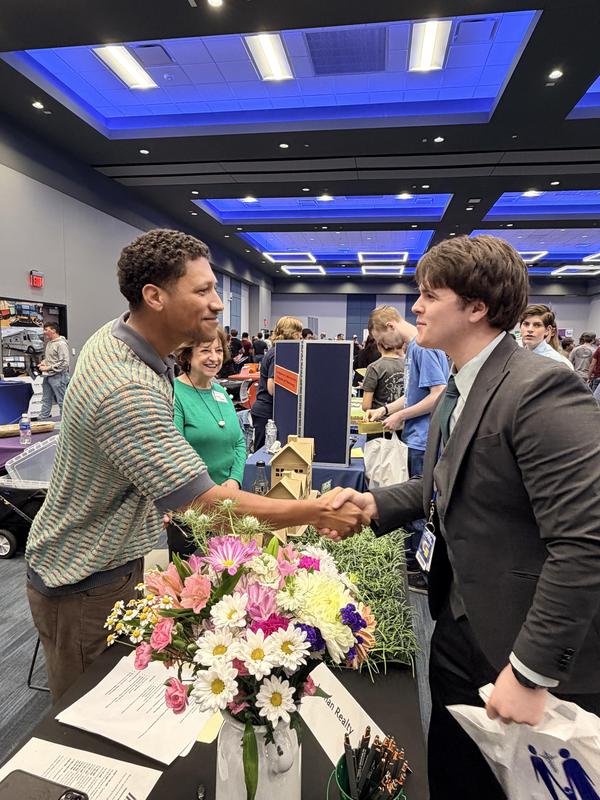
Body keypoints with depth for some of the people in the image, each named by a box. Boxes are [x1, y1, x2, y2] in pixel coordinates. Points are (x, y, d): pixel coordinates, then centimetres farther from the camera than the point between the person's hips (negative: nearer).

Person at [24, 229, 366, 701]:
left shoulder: (117, 336, -3)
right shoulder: (126, 391, -36)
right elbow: (210, 507, -36)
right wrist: (318, 512, -27)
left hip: (117, 558, 8)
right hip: (85, 583, -8)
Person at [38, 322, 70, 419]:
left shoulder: (61, 344, -14)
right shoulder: (49, 343, 13)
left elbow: (64, 363, -20)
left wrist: (48, 368, -17)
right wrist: (43, 363, 6)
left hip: (57, 376, -9)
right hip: (47, 376, 9)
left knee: (62, 400, 0)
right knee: (46, 400, 17)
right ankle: (42, 419, 26)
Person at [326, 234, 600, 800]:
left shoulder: (539, 388, -24)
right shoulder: (457, 390, 4)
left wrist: (532, 672, -23)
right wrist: (377, 504, -1)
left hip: (529, 650, -7)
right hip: (460, 628, 8)